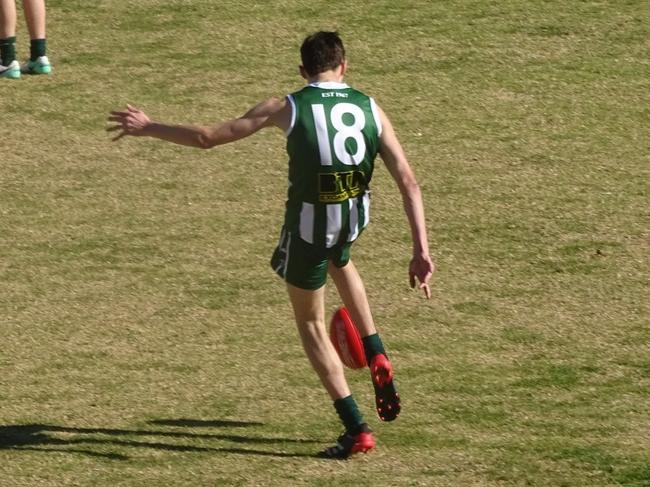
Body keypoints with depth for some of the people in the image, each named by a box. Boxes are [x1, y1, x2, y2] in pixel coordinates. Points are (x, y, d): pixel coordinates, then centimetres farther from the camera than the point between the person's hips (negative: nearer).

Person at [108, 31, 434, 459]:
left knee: (311, 324, 17)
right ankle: (377, 359, 25)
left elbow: (208, 137, -6)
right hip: (355, 217, 4)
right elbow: (408, 182, -7)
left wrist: (148, 128, 8)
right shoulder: (370, 109, -2)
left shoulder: (287, 109, -9)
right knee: (339, 262, 40)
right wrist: (422, 251, -4)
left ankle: (356, 429, 9)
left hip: (308, 225, -4)